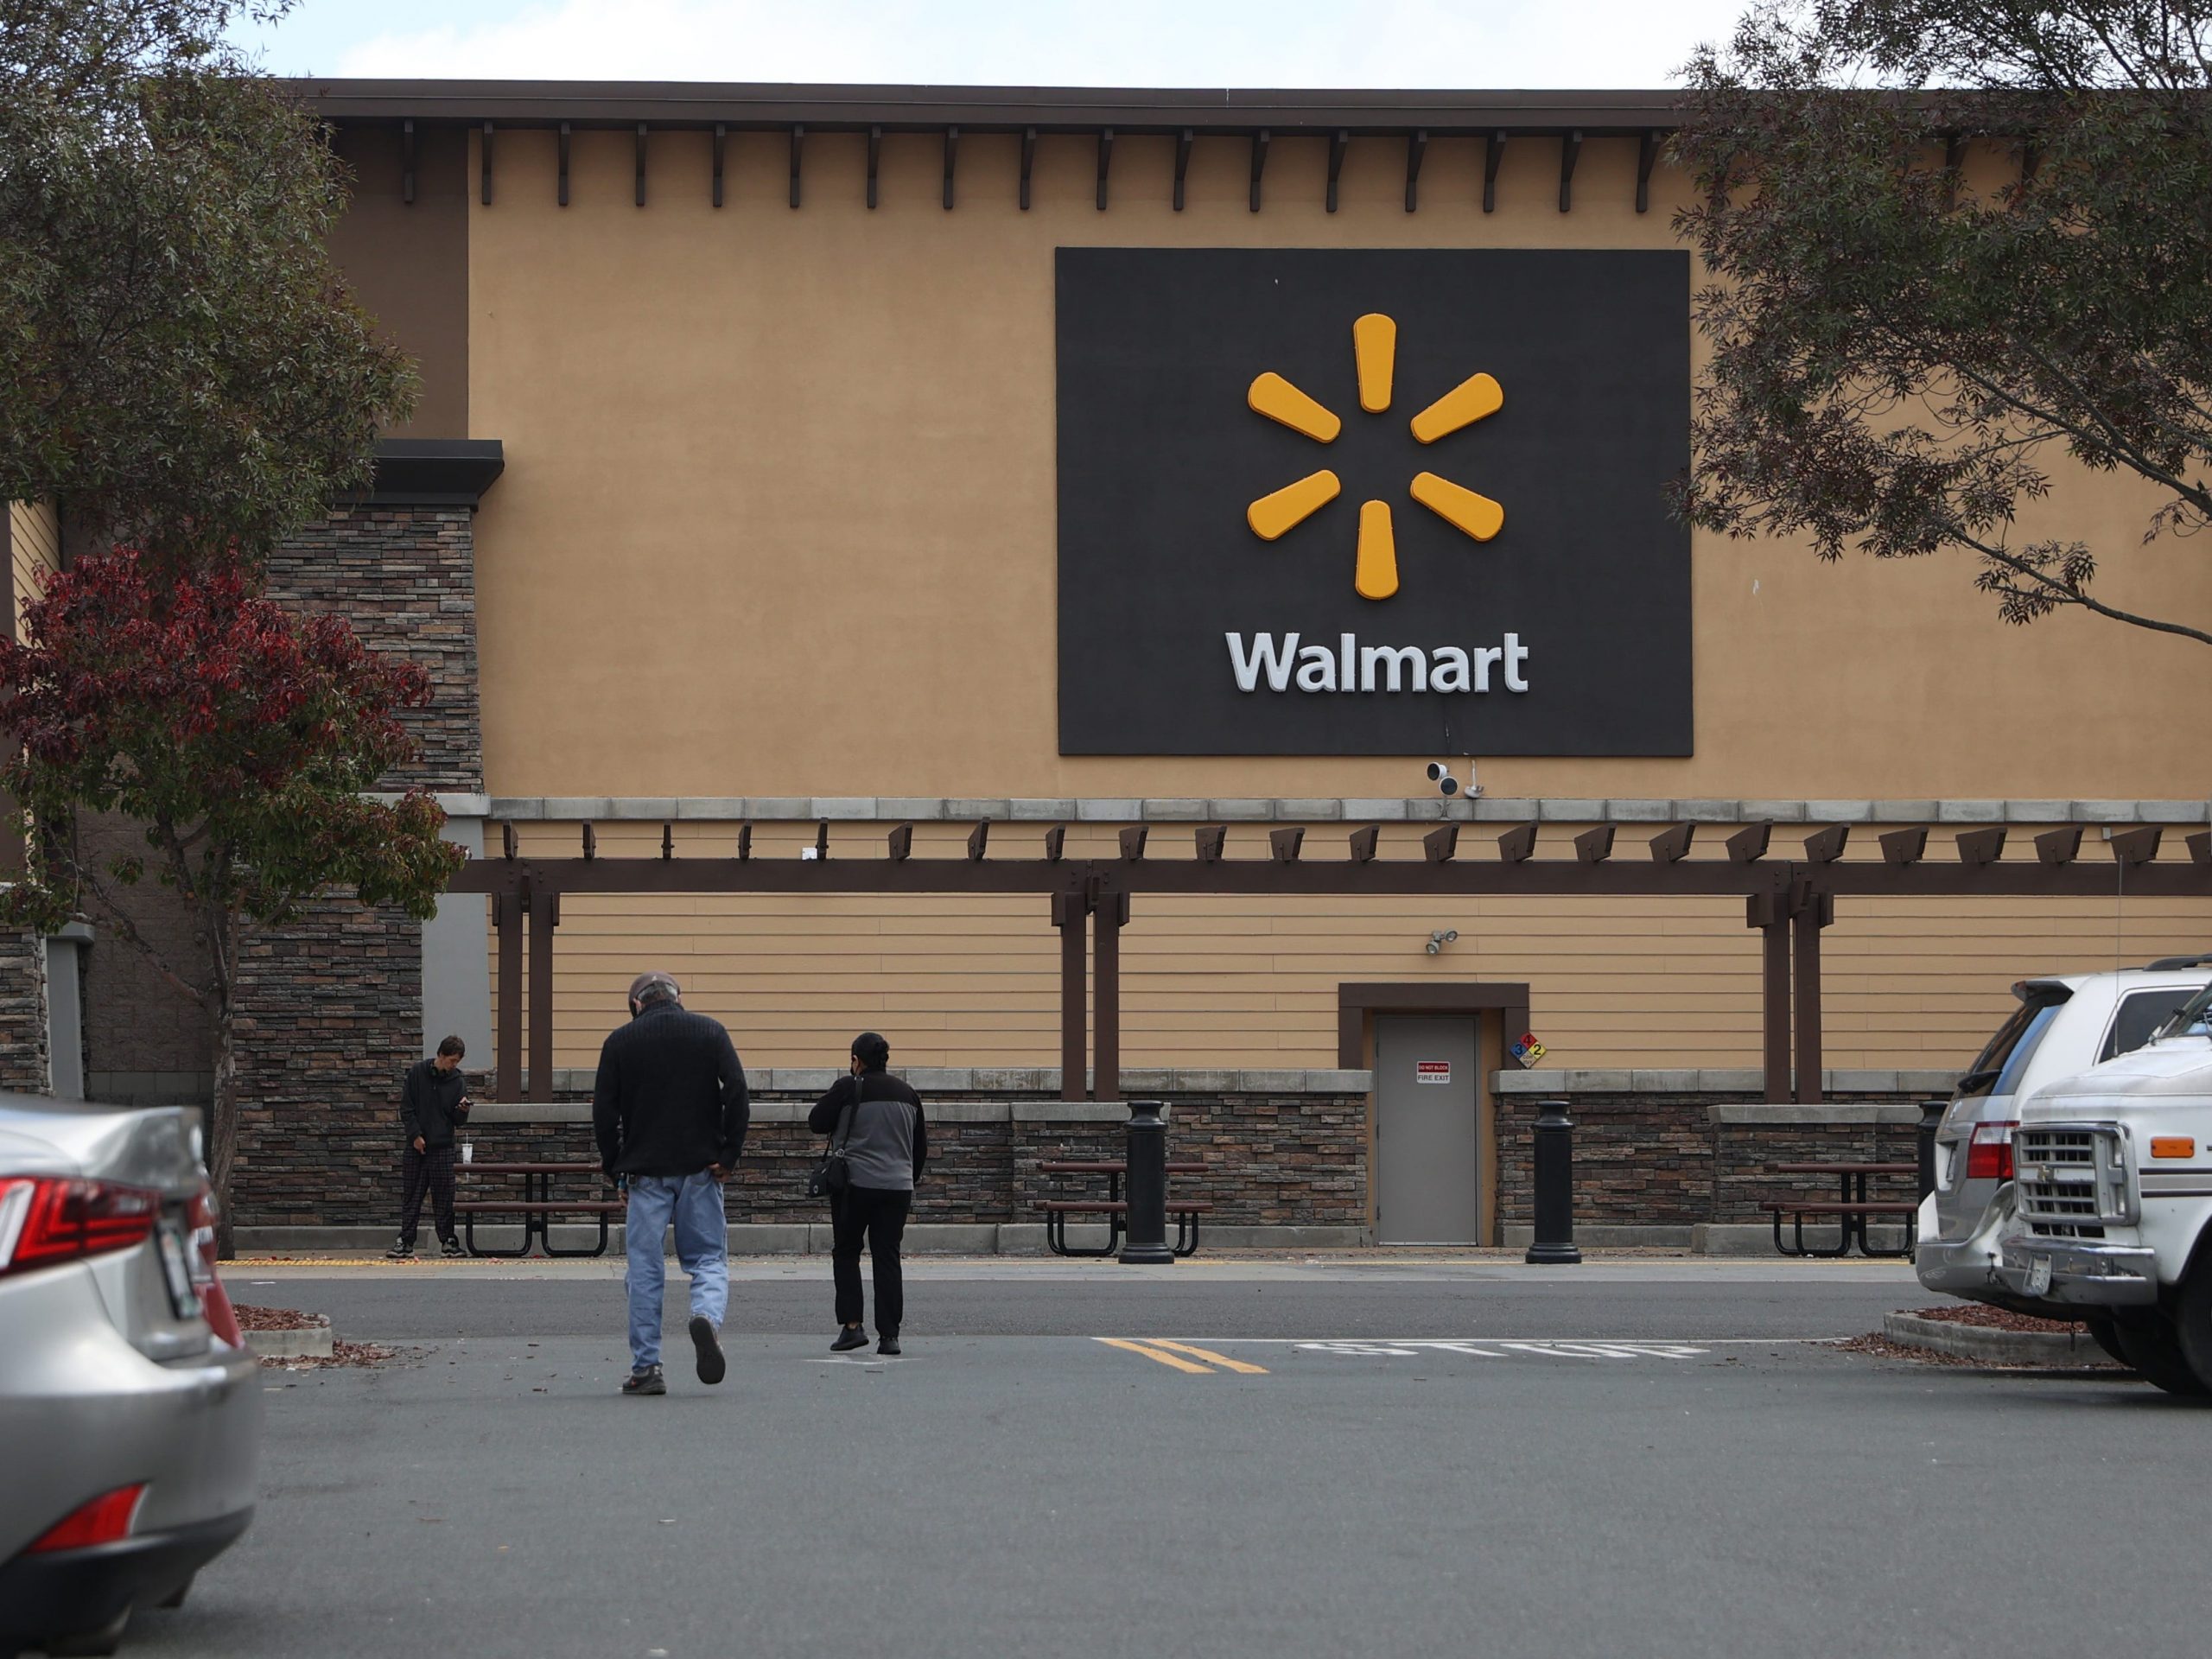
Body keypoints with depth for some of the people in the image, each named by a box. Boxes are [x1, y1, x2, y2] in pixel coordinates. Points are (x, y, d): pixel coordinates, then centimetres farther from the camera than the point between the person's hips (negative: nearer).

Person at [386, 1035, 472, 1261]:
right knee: (411, 1197, 2)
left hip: (442, 1147, 1)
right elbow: (406, 1108, 1)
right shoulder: (417, 1072, 1)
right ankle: (406, 1242, 6)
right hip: (415, 1147, -1)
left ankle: (448, 1241, 7)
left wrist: (462, 1110, -18)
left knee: (444, 1197, 0)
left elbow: (458, 1121, 4)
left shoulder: (457, 1081, 4)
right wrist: (415, 1135, -7)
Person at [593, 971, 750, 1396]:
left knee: (645, 1270, 4)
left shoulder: (620, 1041, 3)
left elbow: (604, 1111, 1)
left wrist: (615, 1170, 9)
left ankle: (646, 1368, 1)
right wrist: (729, 1155, 0)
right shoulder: (710, 1032, 4)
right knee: (709, 1257, 9)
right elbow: (738, 1096, -5)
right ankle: (708, 1316, -22)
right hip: (700, 1170, 0)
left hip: (645, 1170, 0)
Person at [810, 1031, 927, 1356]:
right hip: (897, 1187, 4)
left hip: (855, 1184, -4)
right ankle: (889, 1335, 0)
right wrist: (909, 1179, 27)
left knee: (846, 1253, 9)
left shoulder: (848, 1088, -6)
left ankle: (851, 1325, -2)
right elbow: (921, 1146, 17)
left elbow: (817, 1122, -1)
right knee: (887, 1258, 5)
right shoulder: (907, 1093, 11)